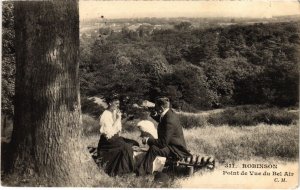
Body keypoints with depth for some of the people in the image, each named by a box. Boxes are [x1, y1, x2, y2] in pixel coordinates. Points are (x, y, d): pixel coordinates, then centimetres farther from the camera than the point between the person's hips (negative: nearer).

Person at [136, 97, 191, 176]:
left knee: (154, 148, -26)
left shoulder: (170, 120, -28)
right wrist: (154, 115, 8)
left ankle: (141, 173, -18)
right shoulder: (168, 113, -1)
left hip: (176, 150, -11)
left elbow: (163, 143, -27)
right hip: (171, 145, 11)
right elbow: (161, 121, 26)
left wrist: (148, 140, -19)